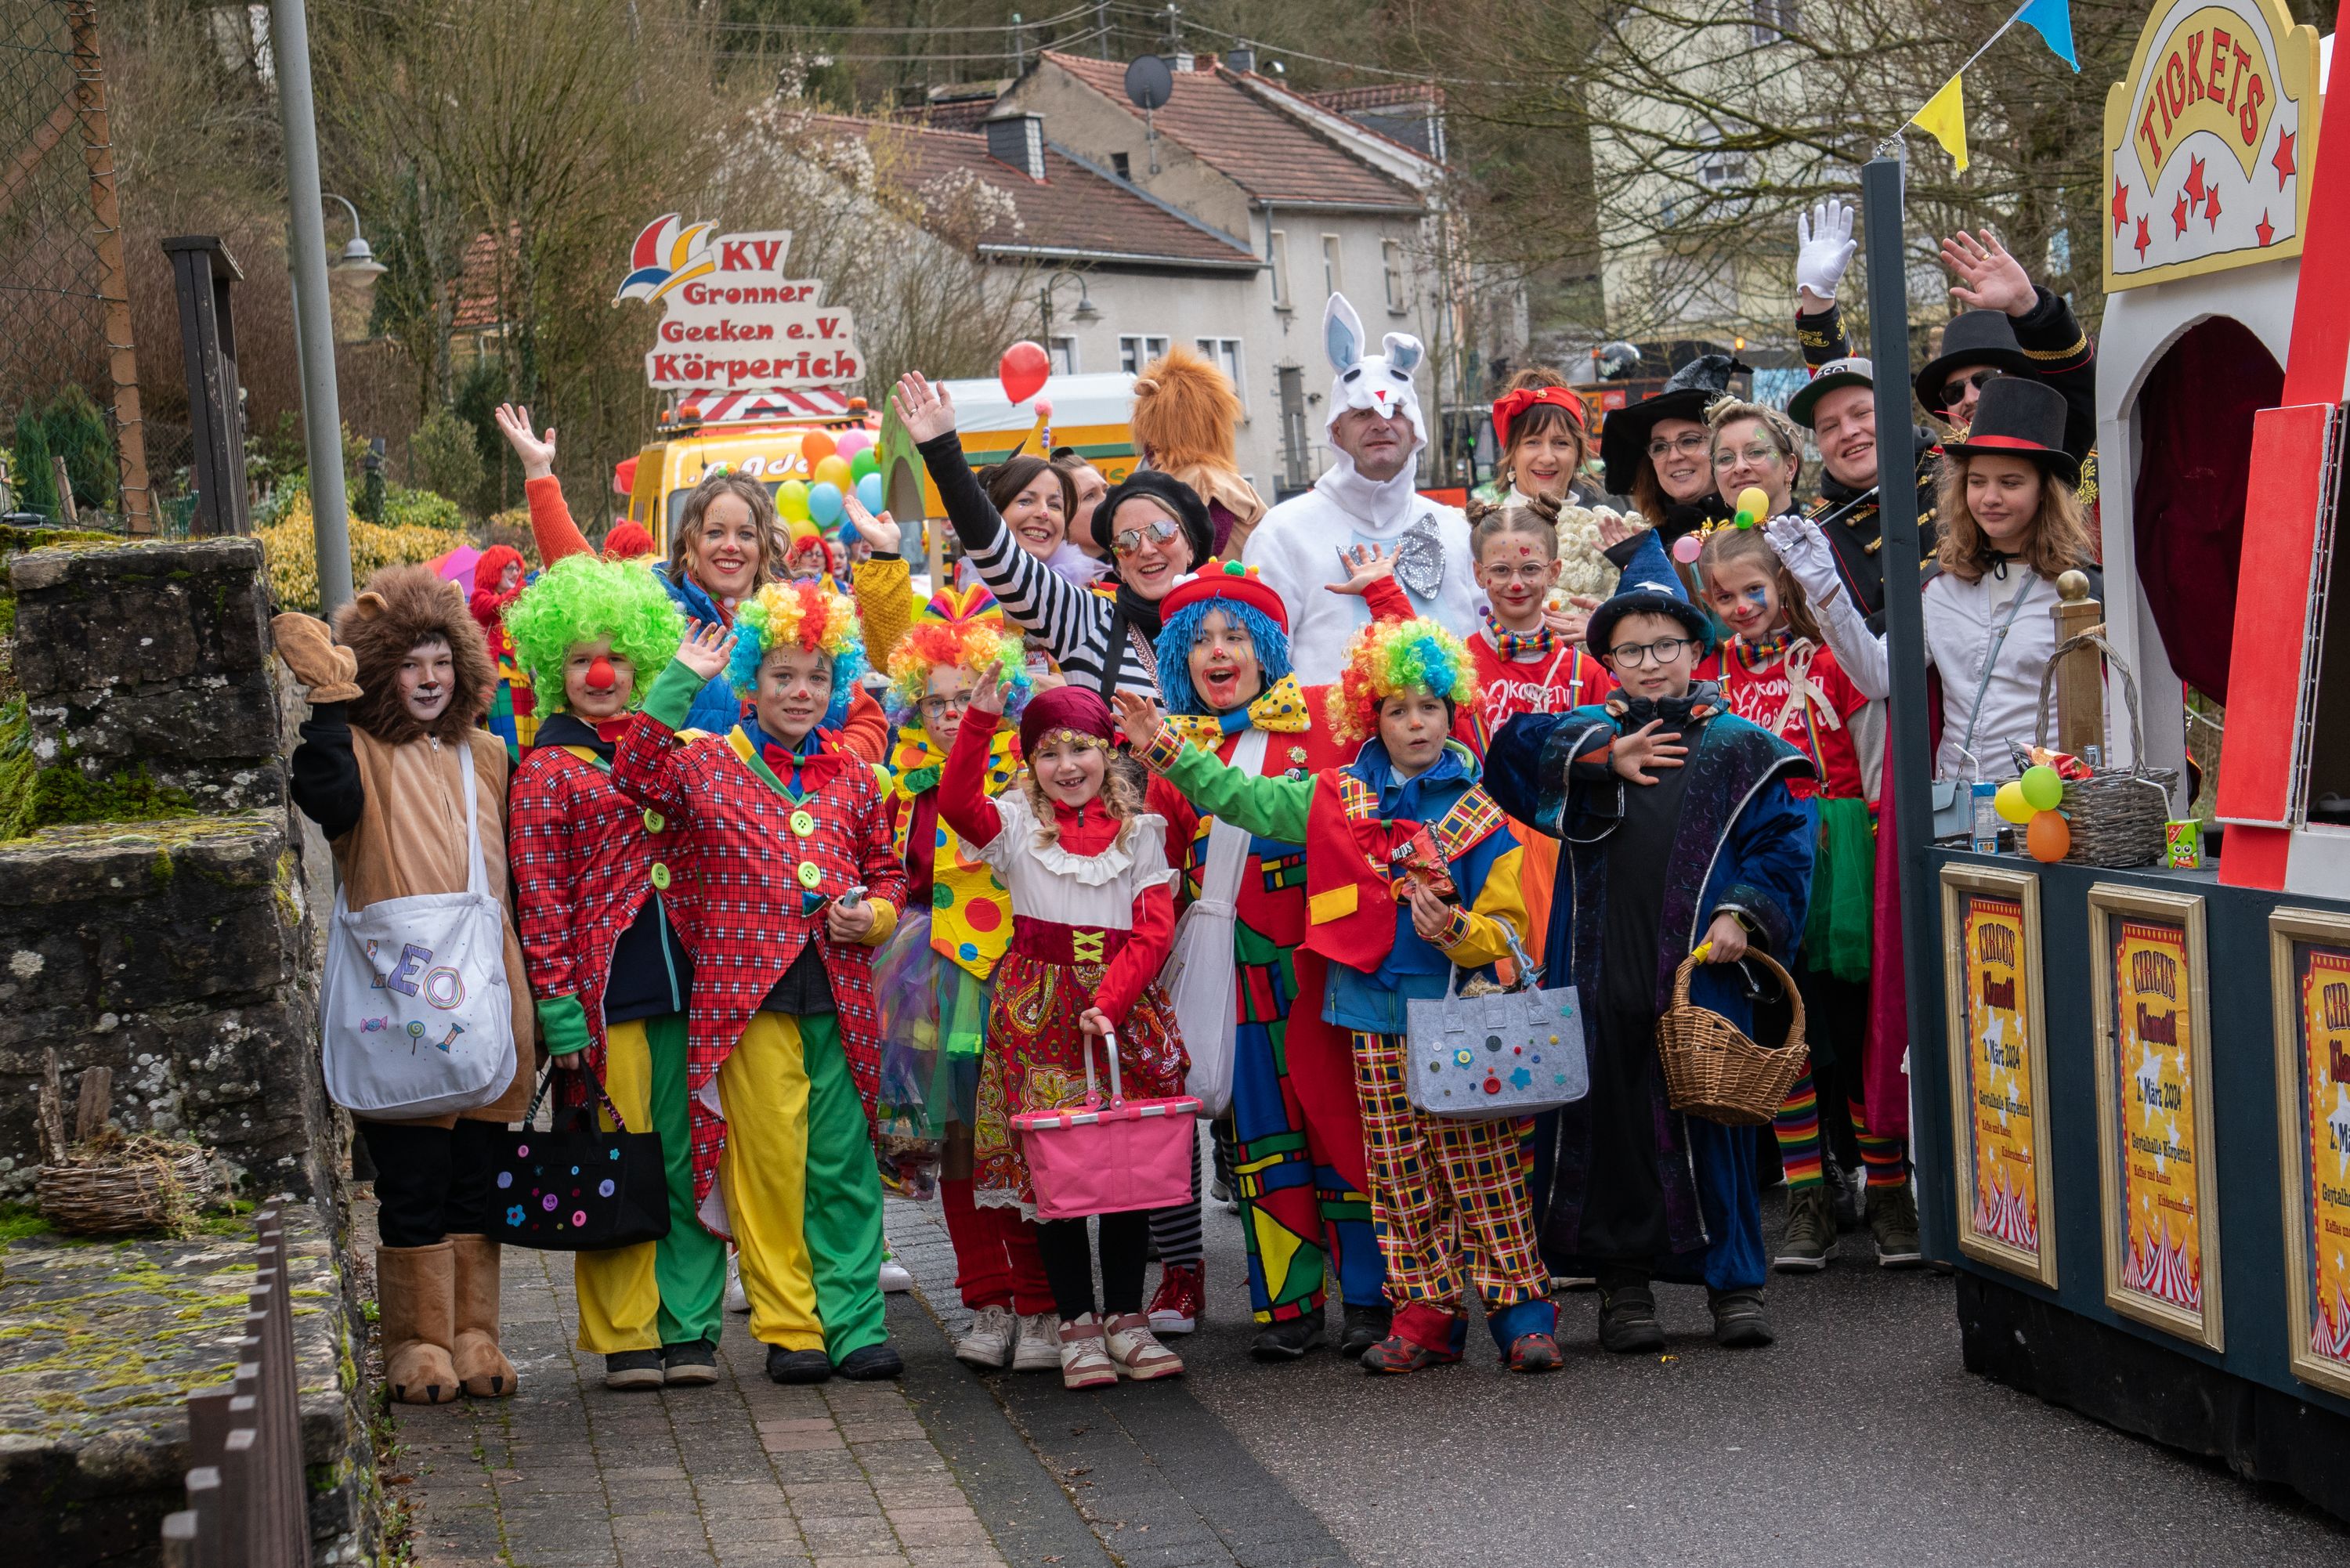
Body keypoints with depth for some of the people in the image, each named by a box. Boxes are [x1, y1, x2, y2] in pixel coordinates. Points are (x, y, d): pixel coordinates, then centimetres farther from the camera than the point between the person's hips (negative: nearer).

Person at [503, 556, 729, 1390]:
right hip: (606, 997, -4)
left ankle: (689, 1329, 11)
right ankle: (624, 1337, 9)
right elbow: (540, 896, -4)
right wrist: (558, 1003, -11)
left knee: (690, 1161, 4)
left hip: (684, 986, 4)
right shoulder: (548, 770, 1)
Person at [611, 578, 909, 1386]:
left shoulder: (852, 776, 13)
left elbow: (886, 867, 22)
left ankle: (852, 1320, 12)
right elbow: (636, 774, -14)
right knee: (769, 1163, 0)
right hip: (748, 992, -3)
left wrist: (876, 914, 1)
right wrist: (680, 680, -15)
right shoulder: (707, 765, 4)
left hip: (839, 996, 3)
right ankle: (787, 1326, 9)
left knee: (845, 1164, 5)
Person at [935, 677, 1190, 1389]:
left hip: (1124, 1006, 1)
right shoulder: (1017, 822, 5)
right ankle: (1077, 1322, 6)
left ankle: (1125, 1316, 14)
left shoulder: (1140, 831, 8)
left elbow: (1154, 930, -1)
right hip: (1040, 1005, -1)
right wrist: (980, 719, -25)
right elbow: (957, 803, -17)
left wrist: (1110, 1001, -14)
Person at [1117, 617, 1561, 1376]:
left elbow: (1507, 924, 0)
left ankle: (1522, 1312, 1)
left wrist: (1458, 931, -20)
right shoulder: (1337, 800, 8)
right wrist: (1165, 746, 11)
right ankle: (1425, 1315, 13)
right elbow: (1243, 799, 15)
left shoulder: (1479, 812, -1)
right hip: (1376, 1017, 3)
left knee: (1484, 1171, -4)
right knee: (1401, 1178, 6)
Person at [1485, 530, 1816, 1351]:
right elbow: (1510, 756, -5)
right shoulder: (1584, 736, 12)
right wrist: (1601, 759, -17)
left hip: (1699, 969, -1)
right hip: (1600, 970, 1)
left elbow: (1785, 839, 5)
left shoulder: (1738, 749, 9)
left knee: (1708, 1115, -1)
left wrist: (1745, 914, -9)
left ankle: (1734, 1281, 12)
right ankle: (1623, 1279, 14)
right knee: (1606, 1114, 3)